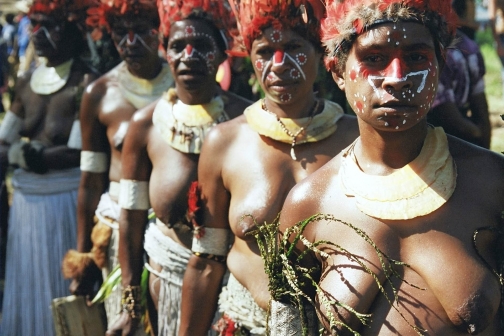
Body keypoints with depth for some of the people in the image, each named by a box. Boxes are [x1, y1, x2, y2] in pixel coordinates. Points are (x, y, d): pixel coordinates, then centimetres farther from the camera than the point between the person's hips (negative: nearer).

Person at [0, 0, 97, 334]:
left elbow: (79, 153, -18)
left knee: (62, 285, 4)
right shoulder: (27, 82, 9)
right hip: (27, 196, 7)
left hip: (65, 197, -6)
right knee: (27, 281, 16)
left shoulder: (85, 84, -12)